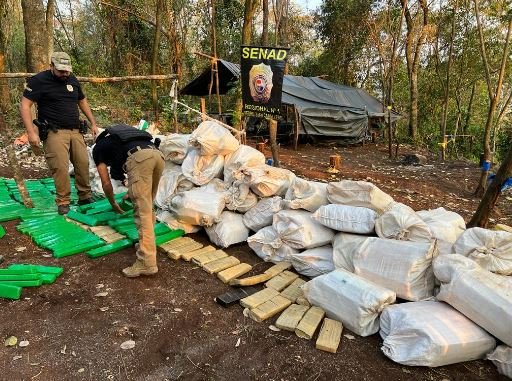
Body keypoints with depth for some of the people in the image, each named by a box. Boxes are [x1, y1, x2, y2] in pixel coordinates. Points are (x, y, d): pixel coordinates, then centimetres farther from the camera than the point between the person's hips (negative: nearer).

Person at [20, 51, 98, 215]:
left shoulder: (72, 80, 14)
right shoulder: (39, 80, -4)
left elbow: (82, 101, 27)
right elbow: (25, 105, -7)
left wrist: (93, 123, 20)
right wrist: (31, 132, -16)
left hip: (75, 131, 5)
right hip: (54, 132, -5)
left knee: (83, 164, 1)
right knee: (60, 167, -11)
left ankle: (85, 197, 14)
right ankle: (63, 202, 2)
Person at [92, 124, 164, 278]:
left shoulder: (98, 148, 27)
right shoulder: (120, 139, 44)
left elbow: (106, 183, 23)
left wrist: (113, 204, 39)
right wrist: (132, 193, 59)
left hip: (139, 158, -7)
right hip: (158, 155, 7)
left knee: (142, 211, -6)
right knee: (148, 206, 22)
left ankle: (147, 263, -6)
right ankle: (148, 243, 30)